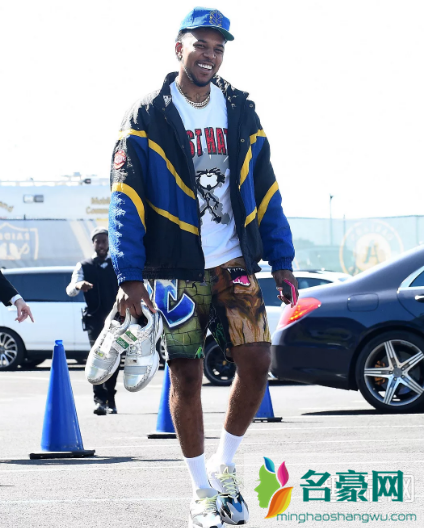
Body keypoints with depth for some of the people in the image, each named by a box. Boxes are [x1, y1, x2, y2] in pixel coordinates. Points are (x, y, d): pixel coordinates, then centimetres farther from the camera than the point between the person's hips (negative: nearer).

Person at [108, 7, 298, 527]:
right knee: (186, 376, 1)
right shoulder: (146, 118, -2)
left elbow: (265, 191, 14)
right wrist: (129, 277, -13)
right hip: (175, 270, -3)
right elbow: (125, 201, -6)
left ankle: (224, 465, 14)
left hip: (234, 266, 3)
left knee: (256, 363, -8)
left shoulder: (241, 113, 9)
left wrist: (281, 260, 10)